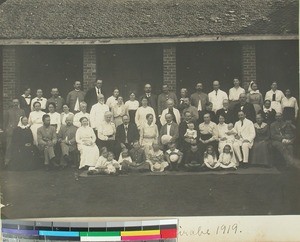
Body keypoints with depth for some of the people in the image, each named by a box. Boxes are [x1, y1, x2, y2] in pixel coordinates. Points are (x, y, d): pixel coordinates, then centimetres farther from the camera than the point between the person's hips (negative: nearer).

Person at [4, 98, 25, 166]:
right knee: (9, 146, -5)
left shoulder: (22, 111, 13)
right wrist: (6, 129, 4)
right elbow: (5, 121, 12)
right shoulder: (8, 111, 12)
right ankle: (7, 159, -2)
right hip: (10, 131, -1)